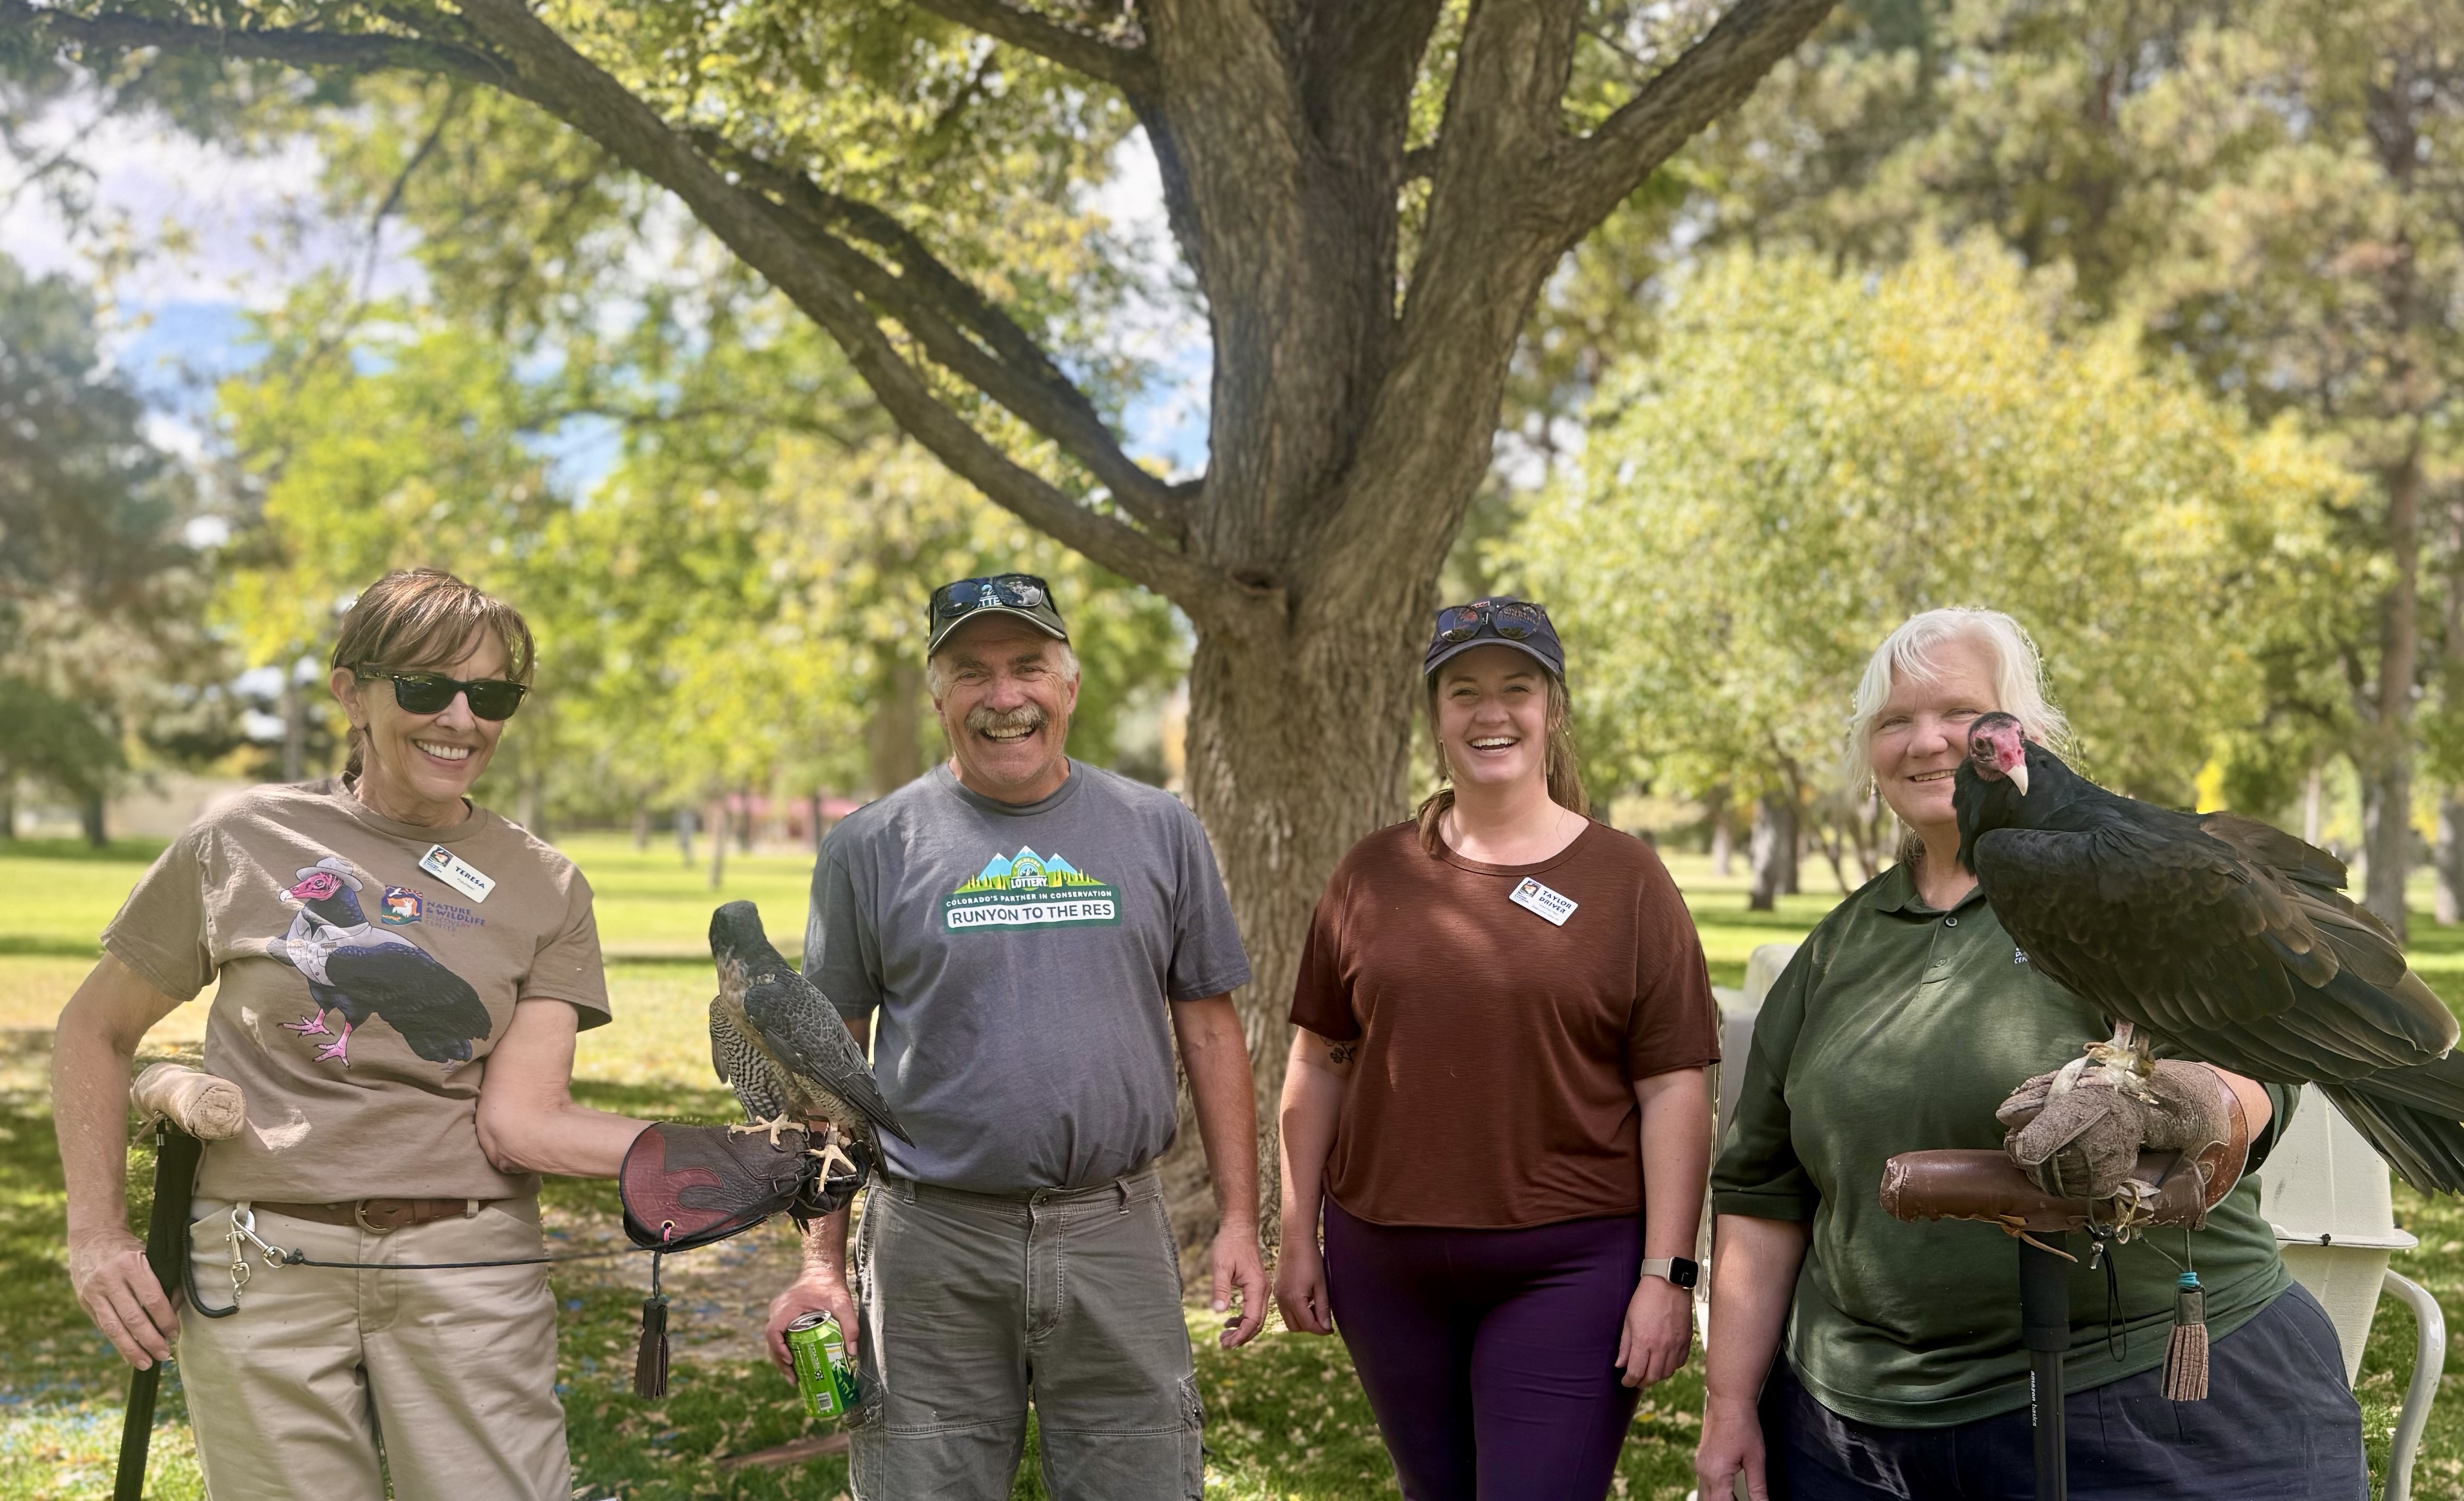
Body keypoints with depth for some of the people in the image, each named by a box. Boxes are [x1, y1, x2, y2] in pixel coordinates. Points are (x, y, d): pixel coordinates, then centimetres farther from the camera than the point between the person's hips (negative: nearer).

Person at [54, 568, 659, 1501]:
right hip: (262, 1276, 0)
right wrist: (95, 1232, 4)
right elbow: (97, 1029, 14)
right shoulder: (246, 844, 3)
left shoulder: (544, 890, 5)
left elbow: (520, 1123, -6)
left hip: (468, 1273, 0)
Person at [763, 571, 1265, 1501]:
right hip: (933, 1248, -1)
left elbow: (1208, 1029, 9)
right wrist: (822, 1260, 0)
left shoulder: (1158, 831, 6)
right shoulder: (872, 848, 2)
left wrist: (1238, 1219, 3)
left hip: (1117, 1240, 1)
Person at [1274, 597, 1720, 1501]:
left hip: (1569, 1267, -3)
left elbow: (1673, 1091, -5)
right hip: (1386, 1266, 3)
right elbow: (1318, 1065, 9)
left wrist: (1667, 1274, -9)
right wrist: (1298, 1239, 6)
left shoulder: (1625, 880, -3)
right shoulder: (1375, 875, 5)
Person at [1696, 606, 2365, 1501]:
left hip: (2158, 1411, -4)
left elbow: (2245, 1058, -18)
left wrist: (2172, 1101, -41)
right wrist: (1730, 1402, 12)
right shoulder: (1841, 946, 12)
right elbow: (1762, 1188, 15)